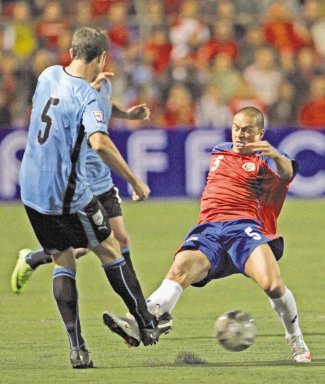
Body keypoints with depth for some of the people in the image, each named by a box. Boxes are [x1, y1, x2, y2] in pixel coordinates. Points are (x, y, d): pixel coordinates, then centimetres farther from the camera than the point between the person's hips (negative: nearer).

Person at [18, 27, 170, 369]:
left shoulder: (49, 75, 4)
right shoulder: (89, 98, -17)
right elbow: (99, 142, -34)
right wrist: (135, 181, -26)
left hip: (32, 190, 6)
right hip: (68, 196, -6)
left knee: (62, 263, 12)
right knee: (109, 250, 12)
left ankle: (76, 349, 3)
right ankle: (146, 325, 20)